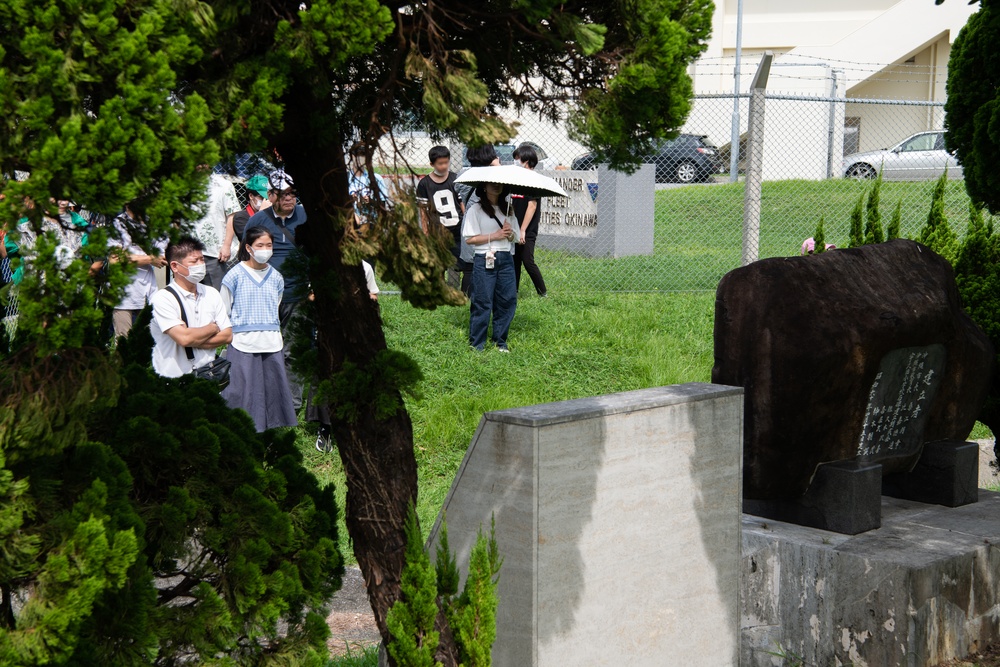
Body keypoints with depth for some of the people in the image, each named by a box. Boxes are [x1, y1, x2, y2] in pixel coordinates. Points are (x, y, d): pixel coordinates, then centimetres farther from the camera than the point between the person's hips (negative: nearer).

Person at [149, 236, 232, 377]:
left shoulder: (211, 294, 10)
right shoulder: (163, 298, -9)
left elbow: (227, 335, 4)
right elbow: (183, 338, -19)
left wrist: (194, 341, -11)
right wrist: (212, 328, -2)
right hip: (173, 378, -5)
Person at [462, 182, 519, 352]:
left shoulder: (508, 209, 14)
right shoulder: (475, 209, -4)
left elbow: (515, 236, 16)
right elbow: (470, 238, -10)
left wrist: (509, 234, -7)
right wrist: (495, 236, -14)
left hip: (506, 259, 5)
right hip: (485, 260, -5)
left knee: (508, 300, 4)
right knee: (482, 303, -4)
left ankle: (500, 341, 16)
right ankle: (477, 344, 5)